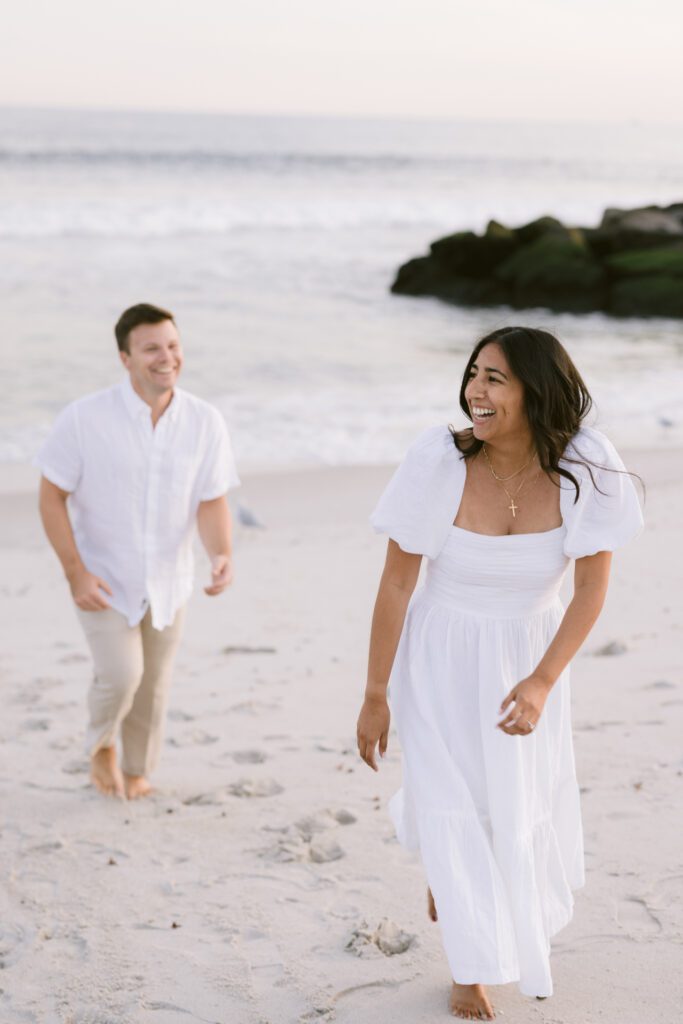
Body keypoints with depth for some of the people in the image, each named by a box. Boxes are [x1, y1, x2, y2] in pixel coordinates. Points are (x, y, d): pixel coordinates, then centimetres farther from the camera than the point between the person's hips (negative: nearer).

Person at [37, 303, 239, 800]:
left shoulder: (205, 421, -13)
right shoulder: (84, 418, -20)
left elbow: (212, 502, -10)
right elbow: (52, 496, -12)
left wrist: (223, 556, -29)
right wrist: (75, 572, -19)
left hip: (167, 580, 3)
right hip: (102, 577, -3)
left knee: (153, 685, 14)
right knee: (121, 675, -15)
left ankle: (138, 770, 41)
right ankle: (102, 742, 19)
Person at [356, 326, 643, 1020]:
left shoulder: (586, 466, -23)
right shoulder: (439, 460, -25)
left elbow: (592, 586, -13)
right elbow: (396, 584, -15)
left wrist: (542, 683, -24)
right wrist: (375, 695, -9)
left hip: (532, 652, 2)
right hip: (443, 654, -2)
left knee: (527, 809, 14)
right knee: (454, 804, 1)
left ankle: (447, 873, 50)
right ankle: (471, 968, 25)